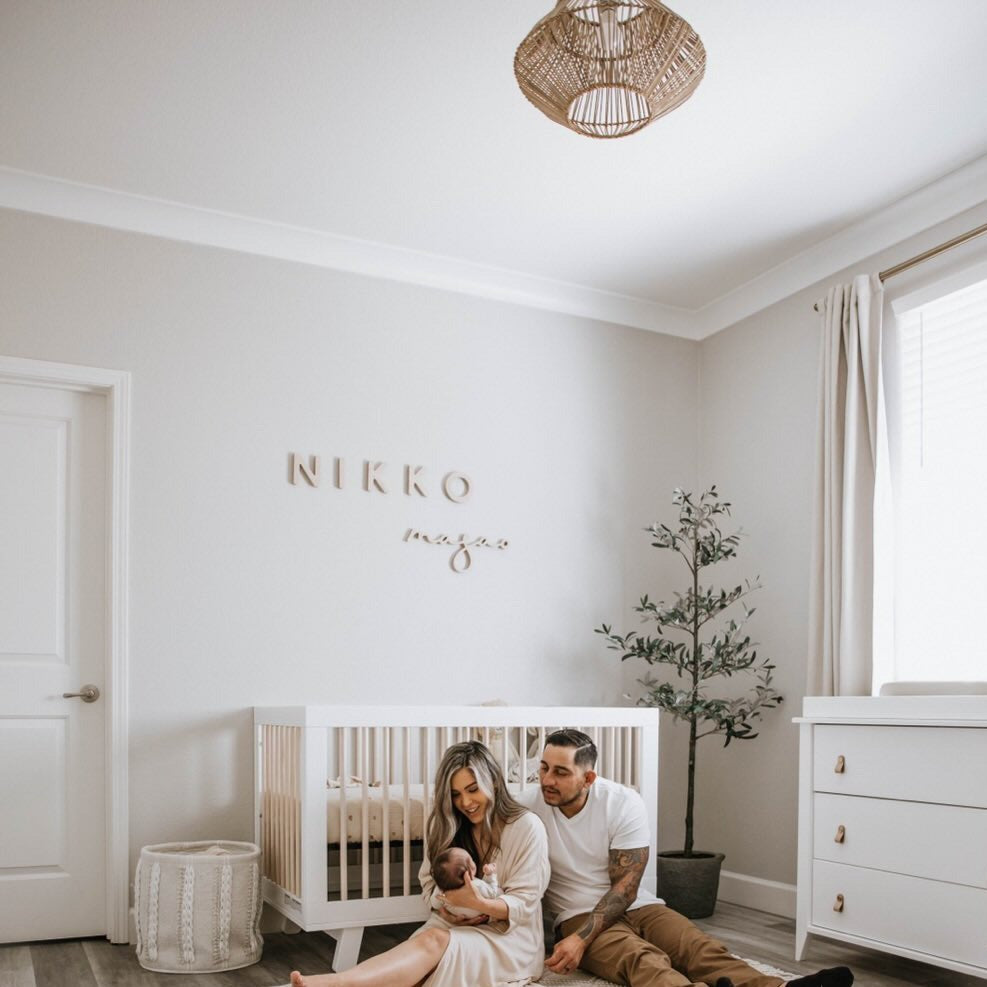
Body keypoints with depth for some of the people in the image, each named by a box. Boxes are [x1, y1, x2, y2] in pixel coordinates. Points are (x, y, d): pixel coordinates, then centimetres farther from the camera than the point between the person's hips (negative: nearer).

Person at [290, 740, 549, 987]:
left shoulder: (527, 827, -8)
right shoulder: (446, 824, 8)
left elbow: (524, 904, -11)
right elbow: (430, 881, 8)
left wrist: (477, 903, -29)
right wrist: (445, 908, -15)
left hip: (510, 935, -5)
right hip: (454, 923, 5)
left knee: (435, 942, -35)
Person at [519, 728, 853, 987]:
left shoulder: (623, 802, -9)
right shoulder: (527, 807, -8)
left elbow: (625, 887, -11)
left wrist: (581, 939, -24)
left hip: (636, 906, 3)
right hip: (579, 916, -3)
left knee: (702, 949, -26)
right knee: (642, 960, -35)